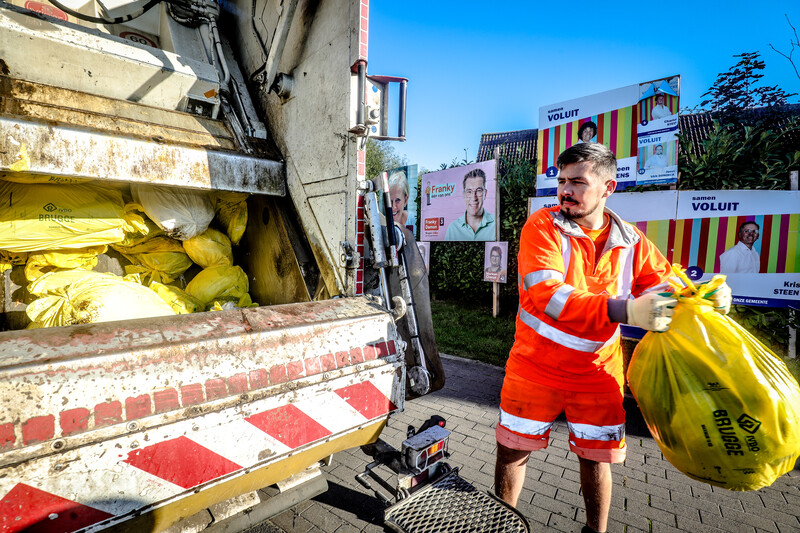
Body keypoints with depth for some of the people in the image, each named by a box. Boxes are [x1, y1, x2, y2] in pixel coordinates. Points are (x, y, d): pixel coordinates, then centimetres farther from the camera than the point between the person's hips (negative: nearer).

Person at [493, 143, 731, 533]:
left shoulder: (631, 241, -2)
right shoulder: (542, 226, -15)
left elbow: (665, 285, 8)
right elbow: (546, 294, -28)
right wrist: (624, 310, -38)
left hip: (598, 370, 3)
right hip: (536, 365, -2)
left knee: (596, 456, 17)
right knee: (513, 448, 11)